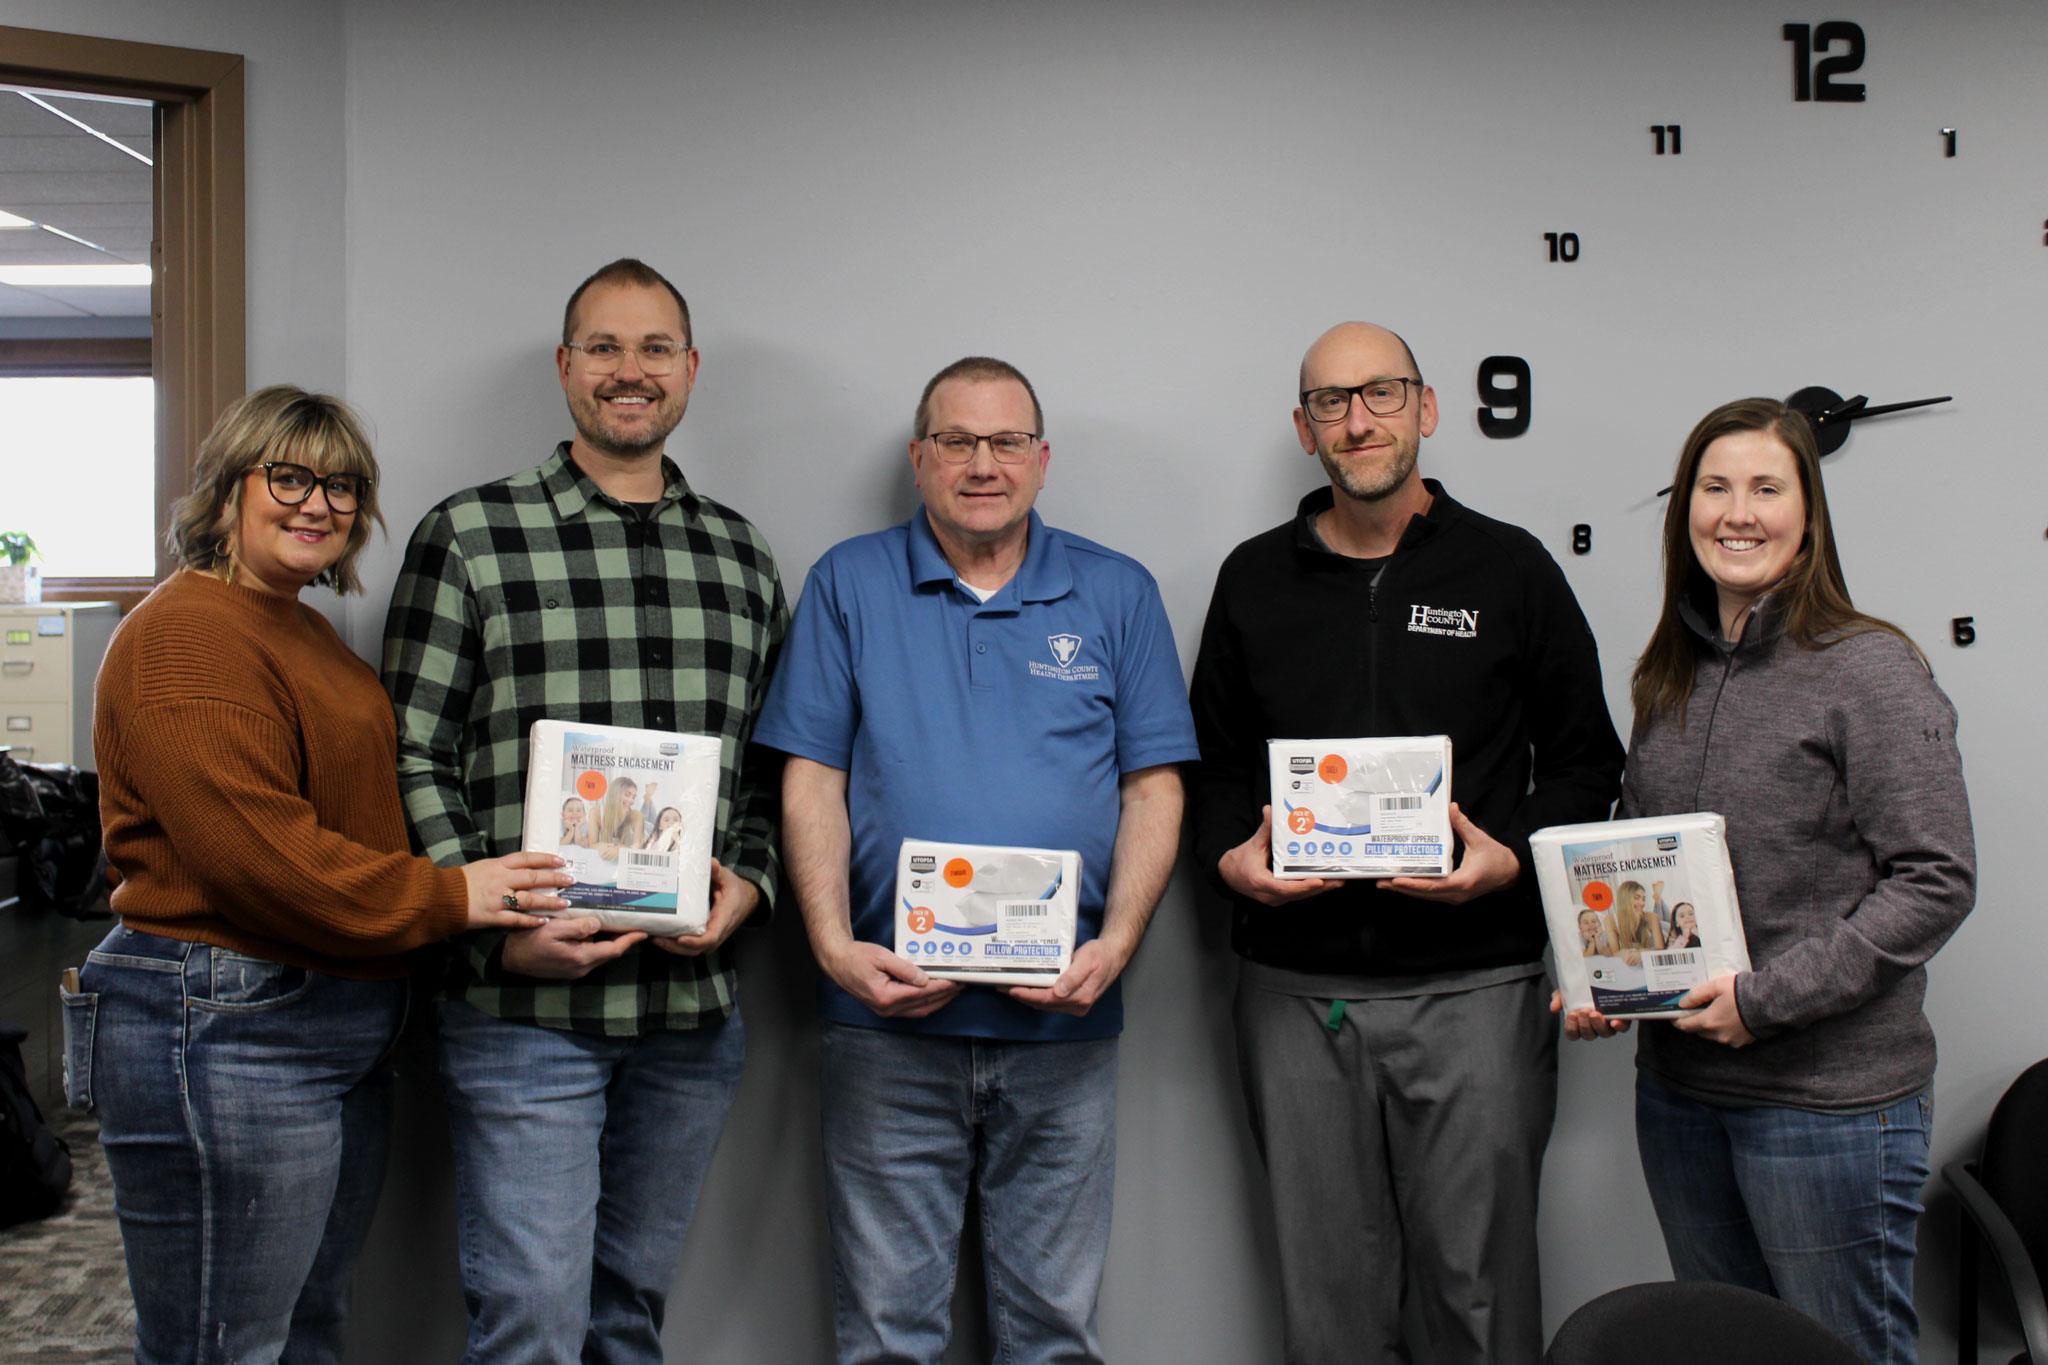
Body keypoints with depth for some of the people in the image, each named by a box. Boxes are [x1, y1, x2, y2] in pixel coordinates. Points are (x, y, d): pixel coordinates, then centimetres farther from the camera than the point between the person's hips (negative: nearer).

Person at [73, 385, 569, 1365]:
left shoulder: (305, 631, 19)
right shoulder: (184, 636, -14)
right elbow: (253, 851, -23)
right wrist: (446, 897, -18)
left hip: (343, 1041, 10)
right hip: (227, 1036, -10)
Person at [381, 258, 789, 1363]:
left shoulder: (743, 558, 12)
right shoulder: (468, 537, 0)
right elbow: (412, 756, -4)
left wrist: (748, 880, -2)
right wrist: (495, 928, -14)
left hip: (694, 1007, 4)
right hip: (524, 1008, -4)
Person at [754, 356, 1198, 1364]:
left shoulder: (1117, 594, 8)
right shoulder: (849, 584, 6)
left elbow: (1153, 788, 4)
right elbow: (811, 782, 2)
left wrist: (1114, 947, -9)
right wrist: (835, 947, -10)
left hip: (1064, 1019, 1)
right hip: (889, 1016, 0)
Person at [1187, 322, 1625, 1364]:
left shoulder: (1510, 569, 4)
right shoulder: (1254, 578, 11)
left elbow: (1586, 762, 6)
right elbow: (1211, 761, 15)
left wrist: (1511, 857, -11)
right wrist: (1230, 857, -5)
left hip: (1472, 985, -2)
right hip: (1295, 990, 2)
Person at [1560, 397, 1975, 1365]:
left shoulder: (1872, 669, -10)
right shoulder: (1668, 679, 10)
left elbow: (1936, 880, -14)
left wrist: (1770, 997, -18)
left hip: (1831, 1098, -6)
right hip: (1676, 1086, 6)